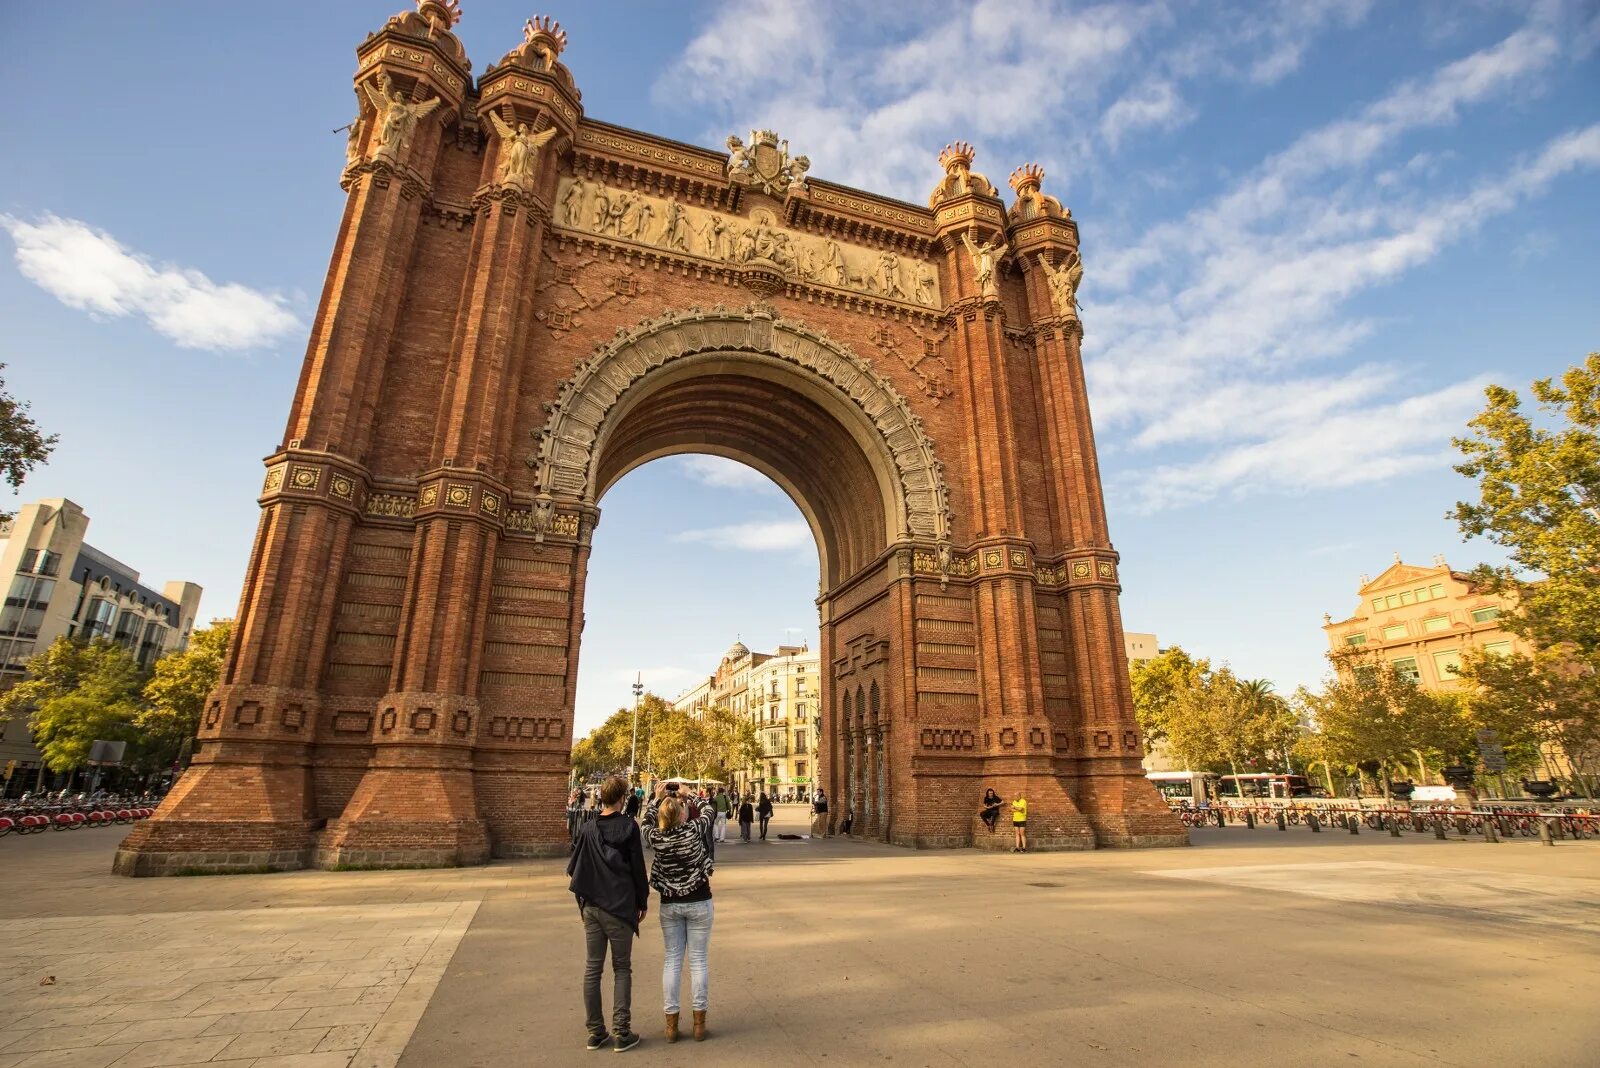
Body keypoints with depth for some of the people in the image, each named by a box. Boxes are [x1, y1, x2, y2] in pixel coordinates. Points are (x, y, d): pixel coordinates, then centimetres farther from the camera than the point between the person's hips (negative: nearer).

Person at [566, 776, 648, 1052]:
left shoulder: (587, 828, 0)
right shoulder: (628, 827, -11)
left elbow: (572, 867, 4)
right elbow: (638, 868, -8)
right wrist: (643, 901, 4)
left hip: (591, 906, 4)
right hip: (620, 906, -3)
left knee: (593, 968, 13)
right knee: (621, 969, 8)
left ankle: (595, 1031, 18)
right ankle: (621, 1033, 7)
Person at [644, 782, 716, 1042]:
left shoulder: (657, 837, -9)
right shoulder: (693, 829, -15)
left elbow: (647, 821, 15)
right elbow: (711, 811, 4)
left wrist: (657, 798, 23)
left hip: (670, 905, 2)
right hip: (698, 903, -2)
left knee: (671, 961, 10)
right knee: (699, 960, 6)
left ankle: (671, 1024, 14)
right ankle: (699, 1024, 12)